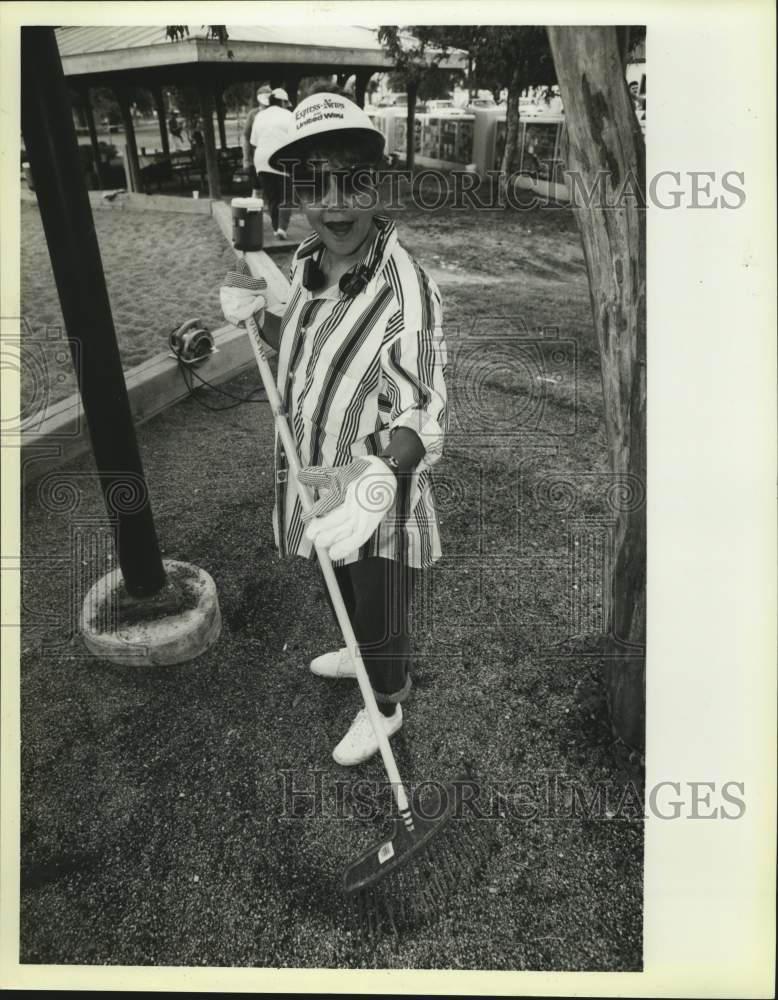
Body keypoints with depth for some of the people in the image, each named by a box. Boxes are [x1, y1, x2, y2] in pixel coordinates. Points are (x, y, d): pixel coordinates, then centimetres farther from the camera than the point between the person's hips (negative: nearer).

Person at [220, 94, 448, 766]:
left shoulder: (405, 288, -27)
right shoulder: (306, 262, -1)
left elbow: (420, 413, -32)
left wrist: (377, 479, -49)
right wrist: (258, 315, 1)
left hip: (377, 504, -8)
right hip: (321, 485, 8)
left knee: (379, 609, 16)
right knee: (343, 594, 32)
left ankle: (386, 705, 46)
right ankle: (365, 656, 62)